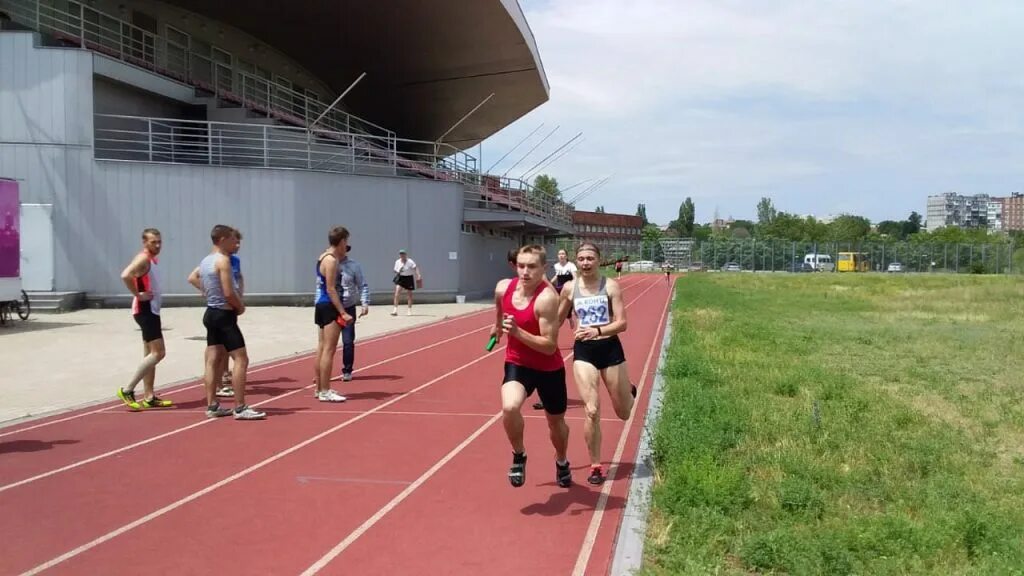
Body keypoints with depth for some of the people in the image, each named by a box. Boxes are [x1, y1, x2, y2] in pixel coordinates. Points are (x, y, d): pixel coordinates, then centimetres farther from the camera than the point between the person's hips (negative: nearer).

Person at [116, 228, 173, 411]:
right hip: (145, 310, -10)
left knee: (150, 354, 11)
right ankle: (127, 390, -8)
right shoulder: (143, 259, -15)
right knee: (158, 353, -13)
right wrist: (137, 294, -23)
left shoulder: (154, 259, 14)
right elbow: (125, 275, -33)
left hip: (152, 310, 10)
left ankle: (149, 397, 16)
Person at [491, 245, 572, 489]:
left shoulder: (547, 298, -28)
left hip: (549, 369, -3)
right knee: (509, 407, -27)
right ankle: (519, 456, 1)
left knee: (556, 422, 18)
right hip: (517, 364, 3)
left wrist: (517, 332, -38)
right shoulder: (503, 288, -11)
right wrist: (498, 326, 32)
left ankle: (561, 462, 50)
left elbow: (550, 346, -29)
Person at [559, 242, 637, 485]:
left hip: (610, 348, 0)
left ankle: (630, 391, 51)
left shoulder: (611, 286, -7)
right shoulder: (570, 288, 0)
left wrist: (598, 331, -29)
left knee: (624, 413, 12)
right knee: (592, 412, -10)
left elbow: (622, 323, -13)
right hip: (583, 351, 1)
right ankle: (595, 466, 6)